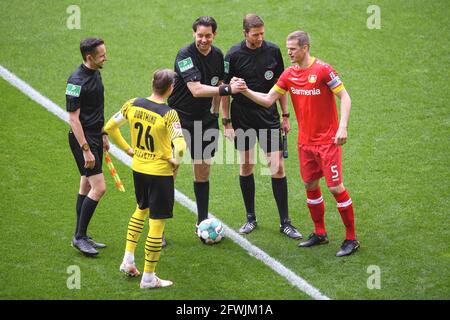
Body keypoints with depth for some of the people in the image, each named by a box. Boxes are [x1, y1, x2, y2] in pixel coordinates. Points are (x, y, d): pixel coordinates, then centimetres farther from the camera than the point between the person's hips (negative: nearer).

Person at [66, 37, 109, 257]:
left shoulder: (95, 74, 9)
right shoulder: (77, 81, -20)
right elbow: (73, 118, -20)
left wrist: (103, 135, 21)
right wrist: (85, 150, -22)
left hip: (95, 137, 9)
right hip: (83, 139, -9)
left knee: (86, 187, 12)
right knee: (99, 187, -12)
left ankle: (81, 236, 19)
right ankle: (79, 236, -3)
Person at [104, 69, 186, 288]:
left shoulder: (133, 104, -5)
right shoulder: (169, 114, -22)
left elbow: (109, 127, 5)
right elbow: (180, 147, -31)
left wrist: (127, 149, 11)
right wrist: (175, 161, -11)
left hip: (138, 168, 6)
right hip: (160, 172, -6)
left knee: (141, 210, 30)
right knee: (157, 223, 6)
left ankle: (128, 260, 30)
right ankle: (148, 277, 14)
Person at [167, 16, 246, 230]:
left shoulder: (217, 55, 2)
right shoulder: (185, 55, -19)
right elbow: (196, 89, -31)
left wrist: (215, 112, 13)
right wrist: (227, 89, -38)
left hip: (204, 119, 6)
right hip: (179, 118, -6)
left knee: (203, 171, 9)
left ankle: (203, 221, 20)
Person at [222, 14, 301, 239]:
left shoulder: (273, 51, -2)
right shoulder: (233, 55, -8)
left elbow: (280, 84, 8)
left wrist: (285, 115, 8)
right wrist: (227, 122, -5)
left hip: (269, 116, 1)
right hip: (242, 117, -1)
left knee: (278, 166, -5)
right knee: (246, 165, 7)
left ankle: (285, 222, 3)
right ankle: (250, 218, 21)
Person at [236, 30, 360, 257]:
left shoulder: (323, 69, -14)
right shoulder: (289, 74, 4)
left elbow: (345, 97, -13)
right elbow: (268, 100, 6)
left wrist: (343, 127, -24)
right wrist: (245, 91, -8)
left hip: (328, 140, -6)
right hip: (305, 141, 6)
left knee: (336, 187, -6)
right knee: (310, 185, 12)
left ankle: (351, 239, 5)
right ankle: (320, 233, 26)